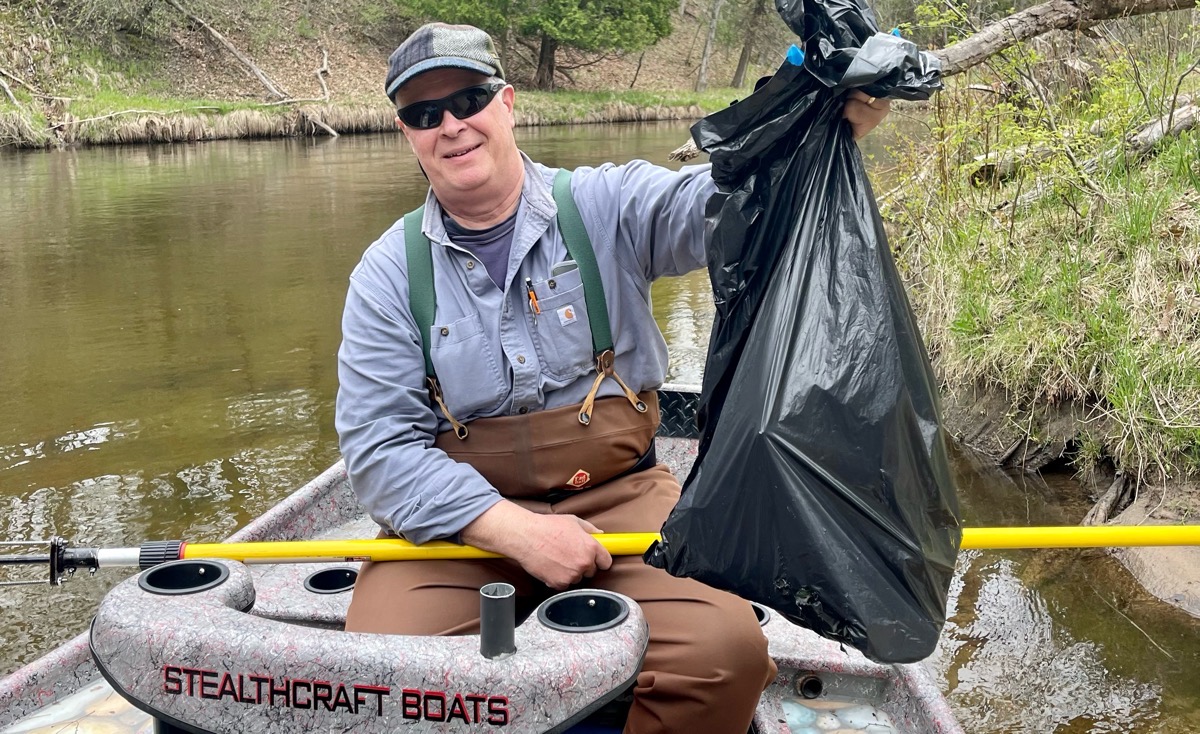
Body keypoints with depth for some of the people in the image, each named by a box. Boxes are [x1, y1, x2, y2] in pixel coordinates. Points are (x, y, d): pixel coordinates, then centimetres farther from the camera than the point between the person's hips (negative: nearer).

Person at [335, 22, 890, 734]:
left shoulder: (608, 206, 0)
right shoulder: (389, 272, 1)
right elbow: (379, 448, -6)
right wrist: (517, 532, -19)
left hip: (618, 494, 0)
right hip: (461, 515, 1)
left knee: (726, 650, -24)